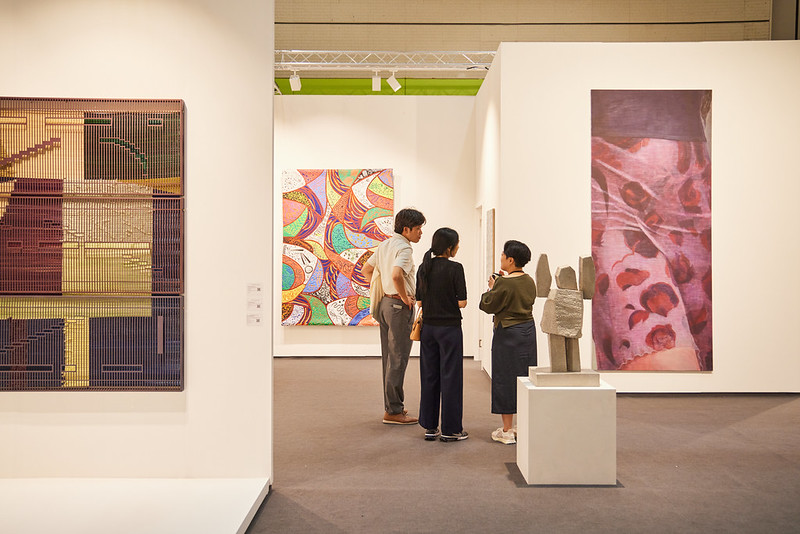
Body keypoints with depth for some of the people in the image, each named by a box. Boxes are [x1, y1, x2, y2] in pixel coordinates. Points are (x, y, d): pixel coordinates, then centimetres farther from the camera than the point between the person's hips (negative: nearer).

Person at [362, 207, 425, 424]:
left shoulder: (384, 245, 12)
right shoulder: (403, 247, -16)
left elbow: (366, 270, 20)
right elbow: (396, 275, -33)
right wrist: (405, 297, -18)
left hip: (385, 303, 10)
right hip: (399, 306, -10)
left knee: (389, 358, 15)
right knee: (398, 359, -4)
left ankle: (391, 405, 24)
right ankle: (393, 411, 1)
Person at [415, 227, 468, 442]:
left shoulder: (424, 268, 4)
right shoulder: (455, 268, -13)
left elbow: (419, 301, 6)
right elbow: (462, 302, -13)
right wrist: (449, 301, 7)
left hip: (428, 326, 5)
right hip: (449, 327, -5)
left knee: (429, 376, 12)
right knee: (450, 376, 3)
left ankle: (430, 426, 18)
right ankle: (450, 429, 9)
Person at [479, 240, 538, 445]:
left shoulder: (504, 283, -17)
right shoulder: (530, 282, 5)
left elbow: (488, 306, -11)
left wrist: (491, 288, 6)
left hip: (508, 334, -7)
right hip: (528, 330, 7)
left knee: (506, 378, 2)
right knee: (525, 377, 13)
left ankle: (507, 430, 7)